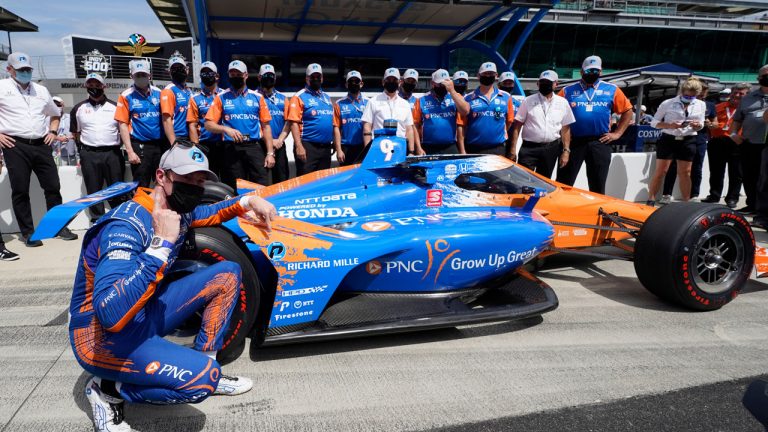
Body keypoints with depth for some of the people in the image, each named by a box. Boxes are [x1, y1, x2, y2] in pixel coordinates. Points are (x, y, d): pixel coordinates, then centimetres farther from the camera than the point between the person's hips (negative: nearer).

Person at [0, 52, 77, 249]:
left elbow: (55, 113, 30)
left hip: (41, 145, 4)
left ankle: (59, 226, 15)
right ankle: (28, 233, 8)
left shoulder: (41, 90, 17)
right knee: (20, 191, 0)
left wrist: (53, 131, 14)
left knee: (53, 187, 4)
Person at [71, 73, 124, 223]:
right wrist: (85, 149, 9)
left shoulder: (115, 107, 8)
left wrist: (117, 144, 4)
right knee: (93, 191, 5)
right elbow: (75, 133, 16)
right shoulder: (79, 108, 9)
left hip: (112, 154, -1)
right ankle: (97, 222, 13)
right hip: (89, 155, 1)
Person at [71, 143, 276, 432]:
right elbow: (110, 314, -41)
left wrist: (247, 201, 6)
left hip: (145, 313, 9)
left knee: (227, 274, 2)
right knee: (202, 377, -27)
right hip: (102, 336, -8)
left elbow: (207, 214, 24)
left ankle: (204, 363, 9)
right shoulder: (127, 226, -28)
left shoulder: (177, 210, -3)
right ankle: (108, 389, -2)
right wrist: (162, 243, -39)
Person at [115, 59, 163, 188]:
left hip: (160, 145, 3)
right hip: (139, 146, -3)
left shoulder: (158, 93, 7)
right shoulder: (126, 96, -2)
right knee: (141, 187, 4)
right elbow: (123, 124, -4)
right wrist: (130, 151, -11)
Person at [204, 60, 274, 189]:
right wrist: (226, 129, -17)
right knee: (236, 189, 4)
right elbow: (208, 124, 3)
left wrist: (270, 152, 1)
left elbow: (266, 126, 9)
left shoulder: (257, 97, 10)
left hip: (255, 147, 0)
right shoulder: (221, 97, 8)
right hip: (232, 148, 0)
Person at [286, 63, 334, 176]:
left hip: (326, 147, 7)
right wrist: (299, 146, -20)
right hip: (308, 146, -6)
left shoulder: (327, 97, 17)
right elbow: (294, 123, -12)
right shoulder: (299, 97, -4)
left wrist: (334, 143, 15)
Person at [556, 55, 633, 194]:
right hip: (573, 142, -1)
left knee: (597, 186, 7)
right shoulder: (568, 90, 7)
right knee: (563, 184, 0)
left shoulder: (611, 90, 9)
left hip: (600, 143, 1)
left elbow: (627, 110, 13)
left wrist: (617, 133, 4)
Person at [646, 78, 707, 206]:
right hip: (668, 139, -3)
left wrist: (697, 125, -11)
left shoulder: (701, 105, 8)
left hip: (688, 141, 3)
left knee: (685, 173, 8)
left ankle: (686, 203, 15)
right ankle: (650, 200, 1)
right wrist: (670, 125, -22)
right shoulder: (668, 103, -5)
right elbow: (654, 122, -4)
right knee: (660, 171, -4)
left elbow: (700, 126, 14)